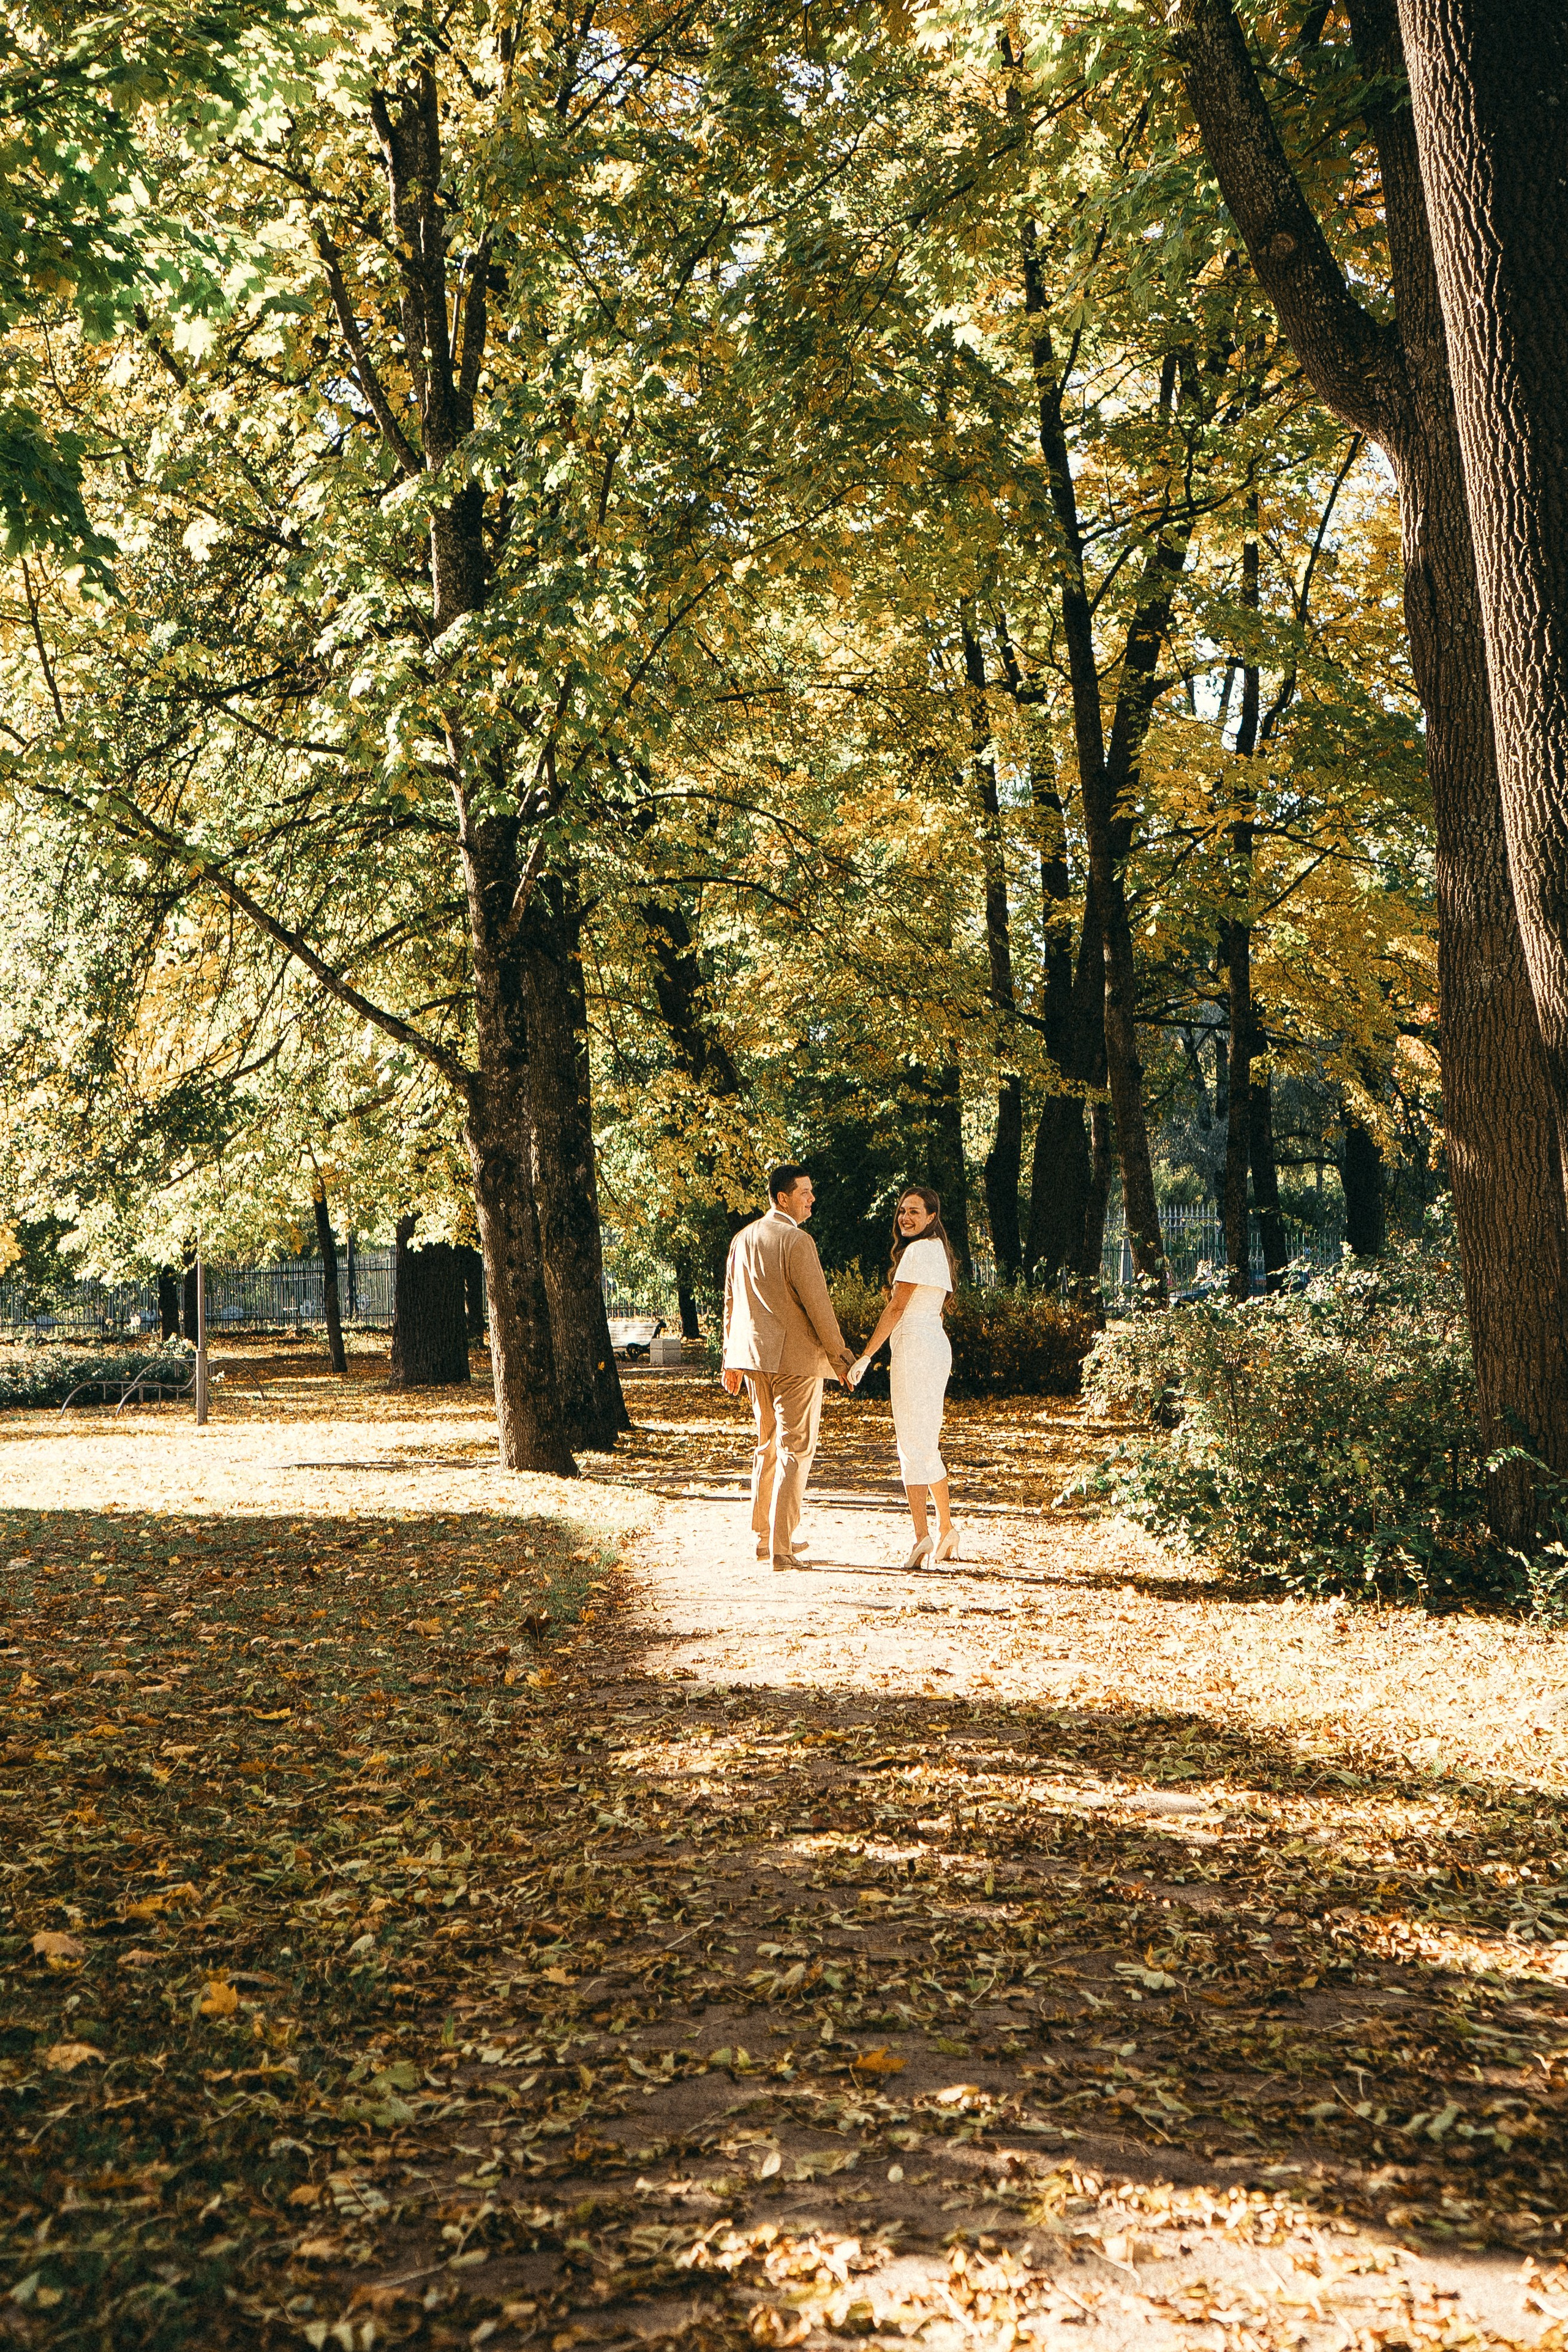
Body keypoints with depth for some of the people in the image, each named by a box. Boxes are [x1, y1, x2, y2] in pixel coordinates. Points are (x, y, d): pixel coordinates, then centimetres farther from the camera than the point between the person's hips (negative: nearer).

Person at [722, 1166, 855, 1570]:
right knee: (795, 1450, -3)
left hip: (753, 1355, 8)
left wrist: (731, 1360, 22)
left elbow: (731, 1302, 15)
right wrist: (839, 1358, -6)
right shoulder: (797, 1241, -14)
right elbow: (817, 1304, -15)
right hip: (795, 1358, -8)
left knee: (768, 1446, 19)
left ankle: (763, 1537, 25)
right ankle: (781, 1548, -5)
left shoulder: (742, 1239, 10)